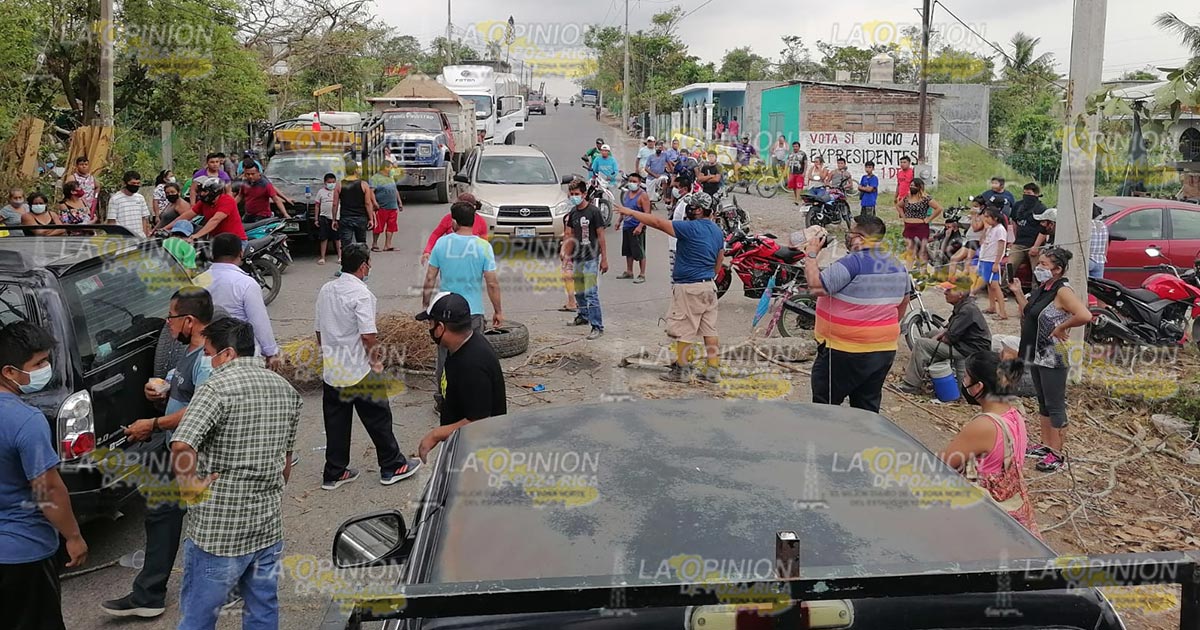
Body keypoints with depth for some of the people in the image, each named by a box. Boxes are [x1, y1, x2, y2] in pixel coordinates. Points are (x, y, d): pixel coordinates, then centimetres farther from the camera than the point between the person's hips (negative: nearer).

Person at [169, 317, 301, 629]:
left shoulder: (218, 387, -15)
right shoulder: (286, 390, 7)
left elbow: (181, 447, -29)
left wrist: (189, 486, -12)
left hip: (219, 530, -6)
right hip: (269, 525, 7)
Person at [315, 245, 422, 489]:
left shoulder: (326, 290, 6)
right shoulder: (361, 293, -18)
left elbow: (319, 330, 13)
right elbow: (368, 335, -23)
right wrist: (376, 360, -8)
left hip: (331, 371, 7)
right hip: (360, 373, -7)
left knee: (336, 423, 13)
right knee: (378, 420, 8)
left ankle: (334, 473, 20)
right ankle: (392, 467, 19)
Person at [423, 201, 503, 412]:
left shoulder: (442, 243, -6)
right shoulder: (483, 246, -11)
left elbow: (430, 278, -1)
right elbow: (492, 283, -9)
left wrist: (426, 304, 13)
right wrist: (498, 310, 2)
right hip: (473, 311, -2)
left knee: (445, 355, 15)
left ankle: (443, 399, 23)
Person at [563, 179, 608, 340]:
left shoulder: (593, 211, -12)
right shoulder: (572, 213, 7)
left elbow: (601, 236, -10)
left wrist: (604, 258, -11)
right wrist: (564, 251, 4)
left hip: (591, 258, -7)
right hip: (577, 258, 7)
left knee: (591, 293, -12)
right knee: (579, 292, 19)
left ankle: (597, 327, -10)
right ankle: (583, 316, 40)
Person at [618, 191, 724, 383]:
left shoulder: (691, 228, -16)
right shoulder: (718, 232, 10)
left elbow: (658, 222, -15)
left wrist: (631, 212, -8)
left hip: (688, 287, -8)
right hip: (709, 286, 8)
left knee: (682, 330, 1)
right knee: (709, 329, 9)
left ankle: (681, 370, 6)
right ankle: (713, 370, 12)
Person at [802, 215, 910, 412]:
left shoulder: (853, 263, -18)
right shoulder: (898, 266, 9)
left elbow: (816, 287, -20)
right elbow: (903, 301, 22)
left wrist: (811, 255, -9)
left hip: (846, 351, -8)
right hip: (885, 350, 8)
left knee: (824, 406, 2)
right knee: (868, 407, 13)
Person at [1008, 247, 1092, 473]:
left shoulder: (1063, 291, -18)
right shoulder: (1041, 288, 9)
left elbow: (1085, 315, -32)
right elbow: (1029, 315, 13)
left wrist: (1061, 328, -22)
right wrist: (1018, 293, 9)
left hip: (1053, 359, -9)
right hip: (1037, 356, 9)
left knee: (1055, 405, -1)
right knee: (1043, 402, 18)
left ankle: (1057, 454, 7)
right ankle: (1046, 445, 30)